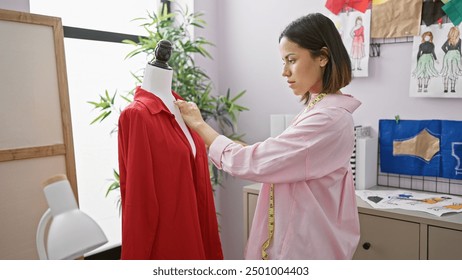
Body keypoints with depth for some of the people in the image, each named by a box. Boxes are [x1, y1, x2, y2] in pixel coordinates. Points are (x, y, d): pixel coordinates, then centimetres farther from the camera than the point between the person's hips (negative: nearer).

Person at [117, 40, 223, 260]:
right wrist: (137, 254, -15)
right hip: (162, 230, -7)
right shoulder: (137, 114, -16)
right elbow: (137, 191, -17)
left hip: (191, 217, 7)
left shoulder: (182, 109, 8)